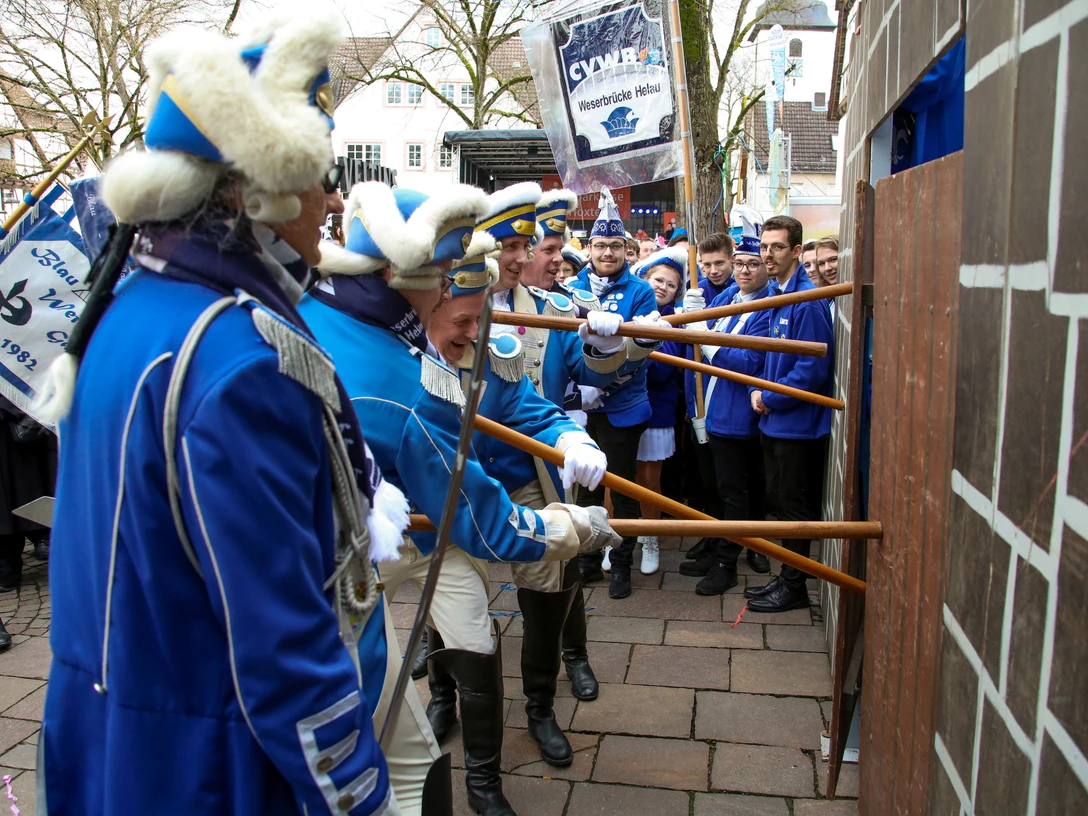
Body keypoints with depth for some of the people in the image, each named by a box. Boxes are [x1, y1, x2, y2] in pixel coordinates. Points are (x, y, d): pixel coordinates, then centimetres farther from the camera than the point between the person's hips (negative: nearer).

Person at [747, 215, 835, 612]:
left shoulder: (807, 301, -19)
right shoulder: (776, 295, 10)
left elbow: (812, 368, -23)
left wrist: (771, 399, -13)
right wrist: (758, 391, 1)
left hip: (799, 423, -9)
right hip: (774, 420, 9)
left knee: (795, 506, 4)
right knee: (779, 501, 17)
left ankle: (794, 586, 18)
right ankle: (786, 576, 31)